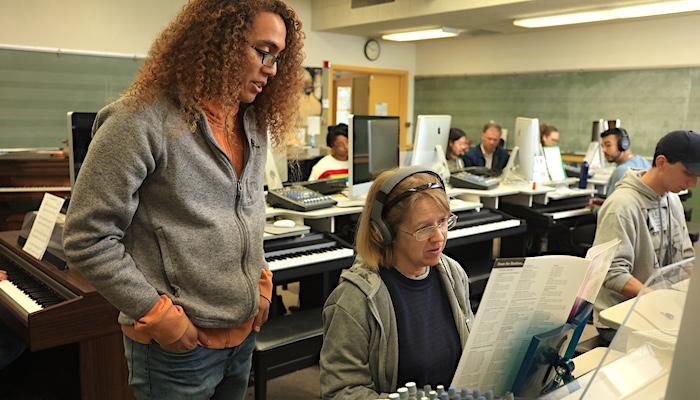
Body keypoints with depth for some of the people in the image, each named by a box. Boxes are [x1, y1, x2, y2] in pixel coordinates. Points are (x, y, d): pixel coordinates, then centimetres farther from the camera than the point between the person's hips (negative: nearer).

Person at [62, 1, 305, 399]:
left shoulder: (253, 123, 4)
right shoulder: (143, 121, -18)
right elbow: (88, 238, -16)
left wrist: (261, 279, 8)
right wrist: (159, 315, -15)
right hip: (178, 343, -7)